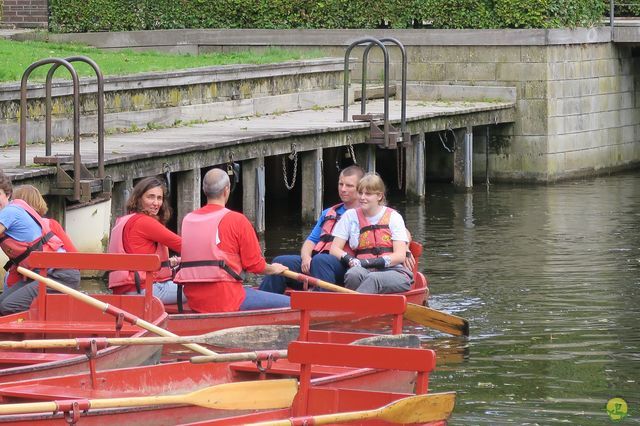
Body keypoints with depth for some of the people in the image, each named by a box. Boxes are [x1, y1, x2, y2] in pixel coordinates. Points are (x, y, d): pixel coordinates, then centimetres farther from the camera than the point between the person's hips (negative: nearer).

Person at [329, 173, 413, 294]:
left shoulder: (393, 217, 8)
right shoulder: (350, 216, 14)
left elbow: (400, 256, -1)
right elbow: (334, 249, 10)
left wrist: (369, 262, -14)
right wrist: (351, 261, -13)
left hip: (393, 271, -2)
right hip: (363, 271, 2)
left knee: (373, 279, -38)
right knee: (353, 274, -35)